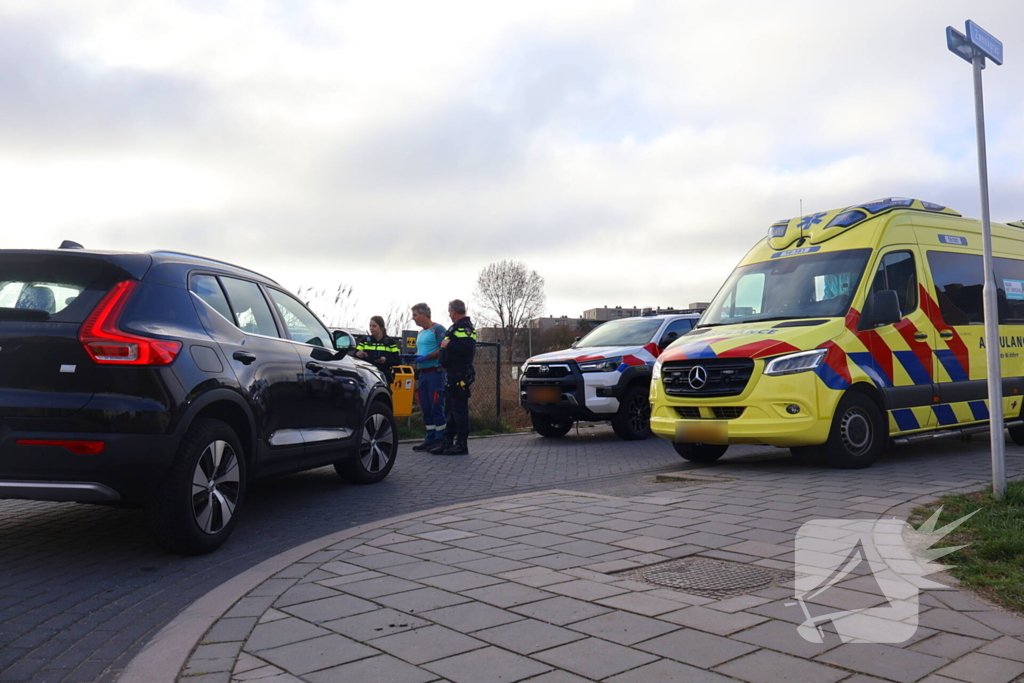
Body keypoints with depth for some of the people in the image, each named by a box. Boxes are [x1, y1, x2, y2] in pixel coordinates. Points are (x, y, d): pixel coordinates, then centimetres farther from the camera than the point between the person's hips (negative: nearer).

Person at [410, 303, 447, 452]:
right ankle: (430, 438, 14)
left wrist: (426, 357, -20)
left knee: (436, 406, -8)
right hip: (422, 373, 9)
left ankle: (440, 439, -4)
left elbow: (443, 349, -15)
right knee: (426, 407, 9)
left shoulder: (437, 329, -6)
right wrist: (414, 358, 8)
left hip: (435, 371, -9)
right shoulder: (420, 333, 21)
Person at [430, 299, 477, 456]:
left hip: (460, 376, -11)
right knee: (450, 409, 13)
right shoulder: (457, 327, 20)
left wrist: (449, 345, -20)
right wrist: (446, 345, 14)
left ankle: (462, 444, -1)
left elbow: (468, 349, -26)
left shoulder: (465, 327, -12)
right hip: (452, 375, 11)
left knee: (459, 409, -6)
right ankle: (448, 443, 20)